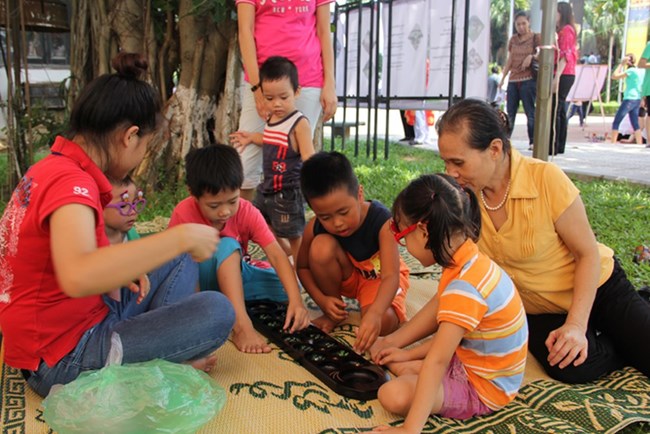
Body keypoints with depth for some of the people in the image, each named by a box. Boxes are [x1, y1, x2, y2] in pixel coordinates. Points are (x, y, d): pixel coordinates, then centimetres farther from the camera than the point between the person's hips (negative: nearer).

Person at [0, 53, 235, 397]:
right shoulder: (71, 181, -23)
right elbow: (77, 278, -42)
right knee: (217, 311, -22)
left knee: (181, 262, 15)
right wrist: (182, 236, -36)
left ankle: (156, 355, -2)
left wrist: (124, 270, 1)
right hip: (62, 359, -10)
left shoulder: (48, 168, 8)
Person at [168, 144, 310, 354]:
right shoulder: (184, 214, -25)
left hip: (236, 273, 3)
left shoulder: (247, 212, -19)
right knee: (227, 245, -34)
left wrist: (296, 301, -40)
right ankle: (240, 325, -42)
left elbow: (276, 254, -27)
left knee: (287, 288, -17)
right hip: (198, 281, -3)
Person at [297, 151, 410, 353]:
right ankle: (334, 314, -6)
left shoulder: (382, 220, -34)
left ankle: (365, 305, 6)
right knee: (321, 246, -30)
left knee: (383, 323, -34)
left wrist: (374, 313, -60)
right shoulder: (314, 229, -23)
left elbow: (390, 276, -42)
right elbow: (303, 267, -5)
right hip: (347, 276, 3)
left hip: (379, 277, -3)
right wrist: (322, 299, -21)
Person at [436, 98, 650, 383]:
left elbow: (588, 254, -17)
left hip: (597, 289, -2)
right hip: (538, 311, 2)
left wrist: (576, 325, -25)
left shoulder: (546, 179, -25)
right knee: (572, 369, -25)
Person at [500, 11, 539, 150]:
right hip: (513, 80, 5)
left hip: (528, 80, -5)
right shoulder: (513, 40, 13)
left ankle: (533, 142, 0)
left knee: (530, 112, -4)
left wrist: (531, 56, -19)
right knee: (510, 112, 9)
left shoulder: (536, 38, 0)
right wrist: (503, 78, 14)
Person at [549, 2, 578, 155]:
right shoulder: (562, 30, 21)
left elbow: (565, 56, -17)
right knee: (560, 110, 11)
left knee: (554, 111, -12)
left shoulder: (566, 30, -9)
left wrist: (556, 78, -24)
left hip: (563, 75, -10)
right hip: (565, 75, 10)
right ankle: (560, 146, 16)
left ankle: (552, 147, -13)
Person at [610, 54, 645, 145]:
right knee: (635, 124, 9)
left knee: (616, 122, -4)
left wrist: (621, 64, -8)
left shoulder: (631, 70, -13)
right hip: (637, 100, 9)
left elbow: (614, 76, -17)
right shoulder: (641, 71, 12)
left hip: (629, 99, -9)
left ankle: (613, 143, -5)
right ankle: (640, 144, 5)